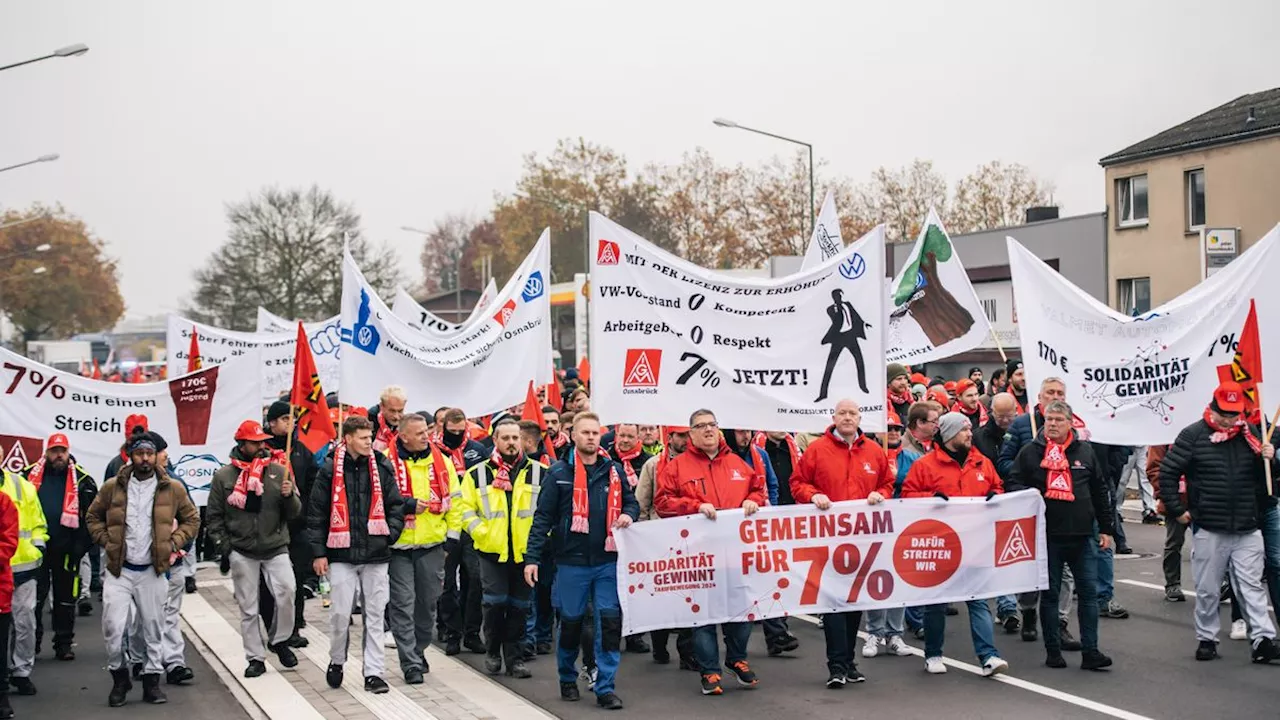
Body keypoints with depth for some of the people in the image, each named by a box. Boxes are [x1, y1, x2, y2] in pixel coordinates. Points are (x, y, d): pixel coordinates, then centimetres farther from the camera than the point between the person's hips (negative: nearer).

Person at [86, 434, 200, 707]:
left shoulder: (172, 488, 0)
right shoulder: (112, 487, 0)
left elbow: (191, 519, 10)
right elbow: (93, 517, 12)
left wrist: (173, 543, -2)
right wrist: (106, 542, -1)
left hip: (153, 571, 1)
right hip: (119, 569, -1)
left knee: (153, 628, 8)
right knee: (113, 627, -8)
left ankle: (152, 680, 21)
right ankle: (119, 677, 14)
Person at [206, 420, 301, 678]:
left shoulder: (279, 472, 3)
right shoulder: (224, 476, 1)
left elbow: (294, 513, 3)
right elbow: (214, 516, 7)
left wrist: (289, 495, -17)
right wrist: (224, 545, -2)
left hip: (276, 548, 0)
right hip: (242, 553, 0)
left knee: (286, 591, -20)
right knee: (248, 608, 4)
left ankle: (279, 640, 3)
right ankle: (255, 658, 15)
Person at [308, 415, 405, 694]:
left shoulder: (382, 467, 5)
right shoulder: (330, 470, -1)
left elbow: (395, 504, 11)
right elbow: (316, 512, 1)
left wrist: (389, 534, -2)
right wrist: (319, 552, -2)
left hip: (376, 555, 2)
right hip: (342, 554, -2)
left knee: (374, 615, 4)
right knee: (340, 614, -1)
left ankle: (373, 672, 10)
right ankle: (337, 662, 23)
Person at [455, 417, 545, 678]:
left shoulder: (539, 473, 4)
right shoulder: (478, 474, 3)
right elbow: (466, 508, 3)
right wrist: (481, 533, -9)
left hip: (525, 550, 1)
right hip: (492, 550, -1)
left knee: (519, 605, 7)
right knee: (495, 602, -3)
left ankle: (514, 657, 17)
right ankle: (492, 653, 16)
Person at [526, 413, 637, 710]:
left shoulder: (614, 470, 6)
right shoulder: (559, 472, -2)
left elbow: (631, 501, 17)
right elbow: (543, 517, -3)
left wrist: (628, 515, -7)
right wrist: (532, 557, -8)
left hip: (607, 561, 2)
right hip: (571, 561, -2)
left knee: (610, 622, -3)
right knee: (571, 621, 9)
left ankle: (605, 687, 4)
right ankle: (567, 679, 29)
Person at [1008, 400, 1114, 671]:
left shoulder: (1085, 451, 8)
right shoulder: (1031, 452, 2)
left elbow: (1100, 491, 13)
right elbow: (1013, 483, 6)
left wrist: (1105, 528, 11)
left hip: (1082, 535, 2)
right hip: (1047, 535, -2)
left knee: (1089, 591, 1)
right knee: (1049, 593, 6)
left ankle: (1090, 651, 5)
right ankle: (1052, 651, 14)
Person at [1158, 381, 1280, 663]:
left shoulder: (1250, 434, 8)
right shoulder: (1194, 435, -4)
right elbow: (1167, 473, -2)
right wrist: (1177, 510, -4)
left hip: (1248, 530, 2)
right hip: (1208, 529, -2)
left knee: (1252, 587, 1)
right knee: (1207, 590, 8)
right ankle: (1206, 639, 19)